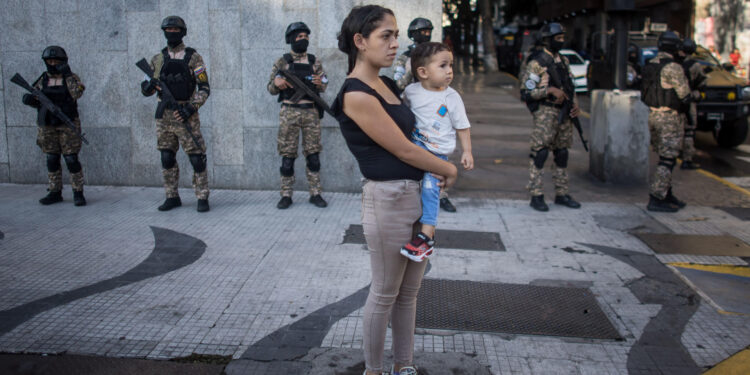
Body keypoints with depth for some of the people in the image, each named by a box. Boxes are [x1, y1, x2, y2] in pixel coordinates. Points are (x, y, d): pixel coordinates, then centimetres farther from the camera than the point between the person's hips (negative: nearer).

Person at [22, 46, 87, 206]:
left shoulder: (71, 78, 0)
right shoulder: (43, 80, 10)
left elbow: (77, 93, -18)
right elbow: (35, 100, 14)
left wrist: (68, 74, -21)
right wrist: (28, 99, -7)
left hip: (68, 125, -4)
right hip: (48, 126, 4)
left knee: (71, 159, -7)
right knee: (52, 160, 8)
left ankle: (78, 193, 0)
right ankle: (55, 193, 16)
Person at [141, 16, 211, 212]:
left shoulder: (193, 58, -1)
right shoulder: (157, 59, 10)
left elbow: (205, 89, -5)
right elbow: (145, 89, 13)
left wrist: (191, 107, -18)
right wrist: (149, 86, -11)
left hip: (185, 116, -4)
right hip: (164, 117, 4)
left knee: (196, 158, -4)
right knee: (167, 159, 8)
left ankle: (202, 198, 4)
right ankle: (172, 197, 19)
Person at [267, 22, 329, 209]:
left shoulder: (314, 61, 10)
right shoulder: (282, 62, 5)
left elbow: (324, 86, 10)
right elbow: (271, 88, 6)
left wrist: (320, 83, -14)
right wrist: (276, 83, -17)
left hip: (311, 112, 2)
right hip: (289, 112, -1)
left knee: (313, 155, 3)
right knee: (287, 155, 1)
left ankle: (315, 194, 11)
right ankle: (286, 195, 9)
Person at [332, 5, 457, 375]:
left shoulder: (388, 85, 10)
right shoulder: (356, 95, -17)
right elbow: (404, 150, -15)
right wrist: (449, 169, -3)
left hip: (419, 194, 8)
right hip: (388, 199, -8)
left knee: (409, 292, 17)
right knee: (385, 294, 7)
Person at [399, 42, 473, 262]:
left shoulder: (451, 97, -4)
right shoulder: (411, 91, -1)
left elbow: (462, 126, 4)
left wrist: (467, 151, 1)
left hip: (437, 152, -4)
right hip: (414, 144, 4)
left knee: (430, 187, -15)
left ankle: (427, 235, -13)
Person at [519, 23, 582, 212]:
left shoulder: (563, 61, 15)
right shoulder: (537, 63, -8)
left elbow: (570, 86, 22)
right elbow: (526, 92, -13)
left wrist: (575, 104, 6)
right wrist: (550, 90, -20)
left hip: (564, 112, 7)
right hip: (546, 113, -7)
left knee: (562, 153, 11)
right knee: (540, 152, -9)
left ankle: (562, 194, 20)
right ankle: (536, 196, -4)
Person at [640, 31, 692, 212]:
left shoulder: (649, 65, 8)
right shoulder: (673, 67, -16)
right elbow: (685, 96, -11)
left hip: (652, 116, 8)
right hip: (668, 118, -8)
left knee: (665, 158, 17)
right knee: (667, 160, -4)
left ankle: (667, 195, 25)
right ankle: (656, 200, -4)